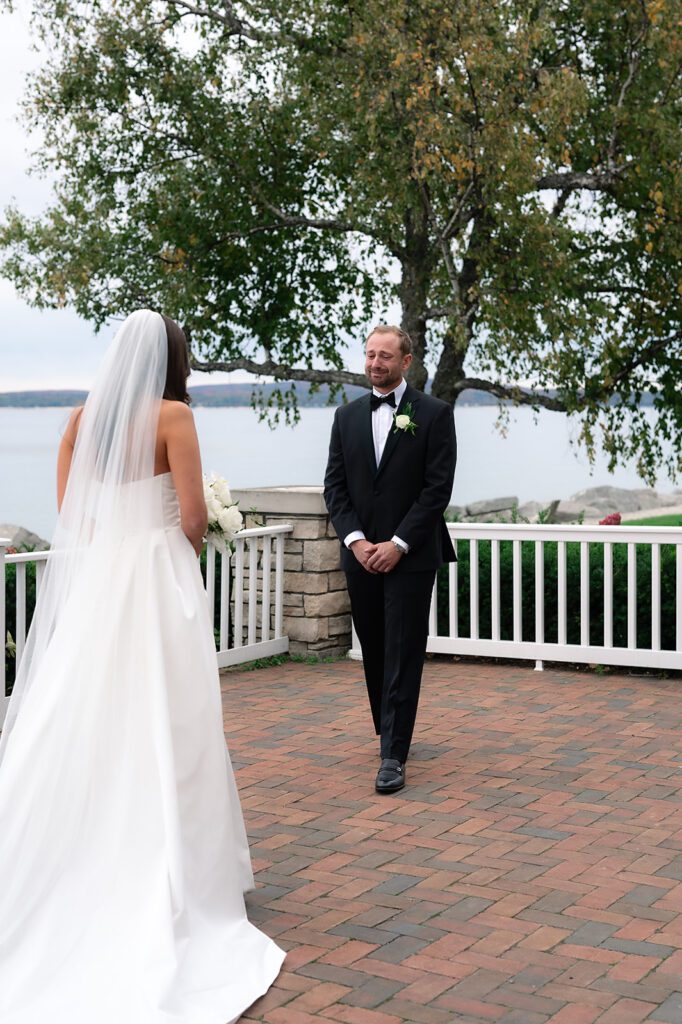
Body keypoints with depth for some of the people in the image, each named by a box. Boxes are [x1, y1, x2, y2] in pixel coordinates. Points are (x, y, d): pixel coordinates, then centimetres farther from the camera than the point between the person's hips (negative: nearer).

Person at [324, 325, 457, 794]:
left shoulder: (434, 414, -2)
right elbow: (335, 486, 7)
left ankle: (394, 755, -6)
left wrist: (397, 544, -14)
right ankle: (389, 731, 29)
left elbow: (438, 488, -8)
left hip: (410, 555, -4)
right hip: (361, 555, 4)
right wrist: (355, 540, -7)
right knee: (374, 651, 12)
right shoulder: (348, 416, 10)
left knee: (403, 654, -6)